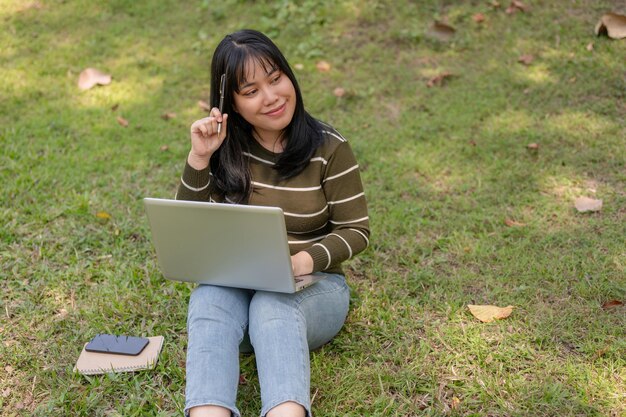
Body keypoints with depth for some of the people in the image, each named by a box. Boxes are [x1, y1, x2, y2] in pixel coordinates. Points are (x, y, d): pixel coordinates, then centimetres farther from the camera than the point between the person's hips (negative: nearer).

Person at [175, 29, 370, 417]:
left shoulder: (328, 148, -6)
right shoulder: (225, 146, 0)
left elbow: (356, 231, -3)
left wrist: (303, 262, -22)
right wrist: (199, 158, -13)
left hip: (312, 287, -1)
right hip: (233, 285, 2)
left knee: (273, 306, -36)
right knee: (209, 300, -33)